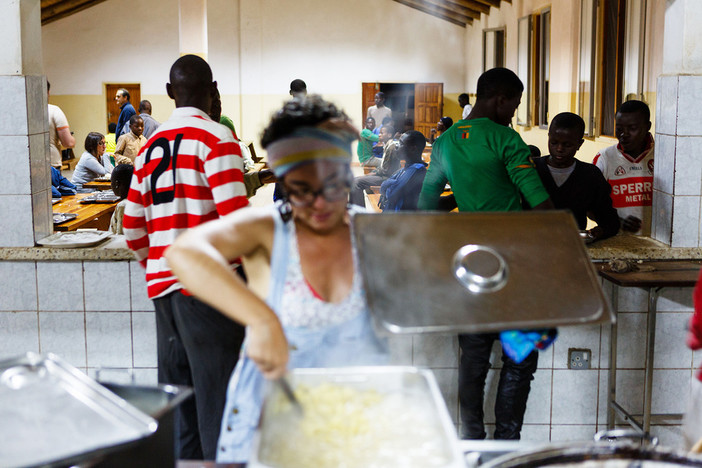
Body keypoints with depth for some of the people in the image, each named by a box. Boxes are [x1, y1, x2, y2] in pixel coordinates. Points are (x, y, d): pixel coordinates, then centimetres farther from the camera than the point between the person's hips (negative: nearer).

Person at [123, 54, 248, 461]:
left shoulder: (151, 145, 14)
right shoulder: (216, 137, -8)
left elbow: (133, 229, 15)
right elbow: (236, 218, -18)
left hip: (163, 285, 7)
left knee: (177, 393, 14)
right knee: (218, 395, -2)